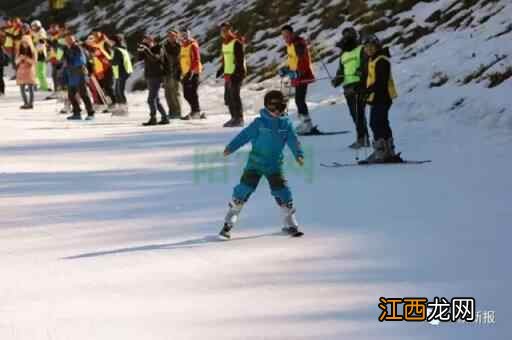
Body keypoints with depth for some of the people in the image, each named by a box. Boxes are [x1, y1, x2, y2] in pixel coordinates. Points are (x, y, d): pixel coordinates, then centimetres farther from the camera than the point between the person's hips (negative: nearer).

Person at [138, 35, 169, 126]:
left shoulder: (158, 49, -8)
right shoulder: (147, 50, 12)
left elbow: (154, 58, -25)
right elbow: (140, 58, 6)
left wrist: (147, 50, -29)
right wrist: (140, 50, -10)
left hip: (156, 77, -8)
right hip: (149, 77, 8)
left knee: (151, 99, -13)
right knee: (156, 100, 11)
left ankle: (153, 119, -11)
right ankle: (165, 117, 15)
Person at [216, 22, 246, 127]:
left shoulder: (236, 43, -11)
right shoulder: (224, 44, 16)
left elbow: (240, 60, -16)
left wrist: (237, 73, -22)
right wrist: (221, 71, 19)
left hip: (237, 73, -9)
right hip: (228, 74, 9)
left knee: (234, 95, -11)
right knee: (228, 97, 10)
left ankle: (239, 119, -7)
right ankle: (234, 118, 19)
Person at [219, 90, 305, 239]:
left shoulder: (286, 124, -1)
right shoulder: (259, 123, -9)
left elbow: (293, 141, -5)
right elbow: (245, 135, -10)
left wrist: (299, 155, -21)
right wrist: (230, 148, -16)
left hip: (274, 165, 2)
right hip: (255, 162, -2)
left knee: (282, 192, -1)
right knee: (244, 189, -7)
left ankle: (290, 224, 15)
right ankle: (229, 222, 2)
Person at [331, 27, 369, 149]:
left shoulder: (361, 50, 0)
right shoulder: (343, 54, 24)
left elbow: (366, 65, -10)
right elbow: (341, 70, 23)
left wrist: (361, 71, -28)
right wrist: (337, 80, 5)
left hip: (359, 85, -8)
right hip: (348, 87, 8)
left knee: (359, 112, -12)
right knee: (354, 114, 8)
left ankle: (362, 138, -11)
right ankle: (363, 137, 14)